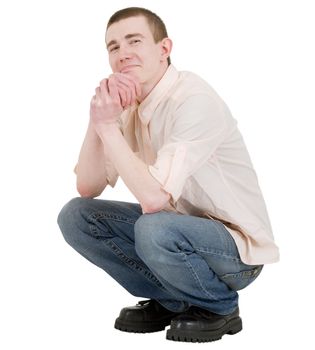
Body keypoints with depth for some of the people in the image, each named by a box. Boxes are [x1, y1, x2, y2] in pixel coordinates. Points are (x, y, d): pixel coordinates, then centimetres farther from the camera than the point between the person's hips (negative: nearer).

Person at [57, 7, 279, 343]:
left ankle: (221, 306, -5)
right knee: (75, 215, -3)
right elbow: (88, 188, -2)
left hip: (238, 246, -7)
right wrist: (98, 118, -16)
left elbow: (154, 198, -33)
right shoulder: (129, 102, 1)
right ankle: (170, 301, 9)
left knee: (153, 229, -37)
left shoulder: (194, 100, -24)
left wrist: (108, 126, -25)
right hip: (180, 228, 8)